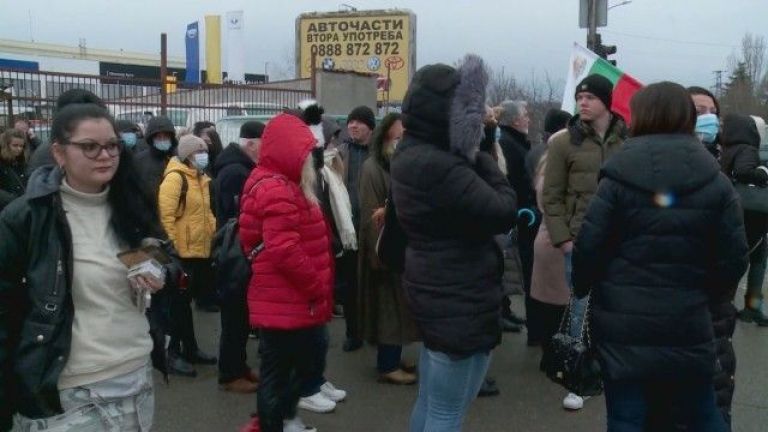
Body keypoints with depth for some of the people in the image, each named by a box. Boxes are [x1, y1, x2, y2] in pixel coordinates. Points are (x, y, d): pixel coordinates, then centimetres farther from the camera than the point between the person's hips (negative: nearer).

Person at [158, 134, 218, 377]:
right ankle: (174, 353, 9)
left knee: (187, 299, 17)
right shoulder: (175, 178, -15)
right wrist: (172, 246, -22)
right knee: (180, 301, -1)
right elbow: (165, 214, -22)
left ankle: (190, 348, 27)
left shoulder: (201, 179, 15)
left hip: (199, 250, 9)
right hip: (182, 252, -9)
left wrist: (212, 232, 17)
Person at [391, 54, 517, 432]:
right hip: (460, 299, -10)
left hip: (435, 291, 10)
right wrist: (482, 158, -9)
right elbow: (503, 213, -21)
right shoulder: (439, 166, -25)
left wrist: (473, 159, -3)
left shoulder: (410, 155, 7)